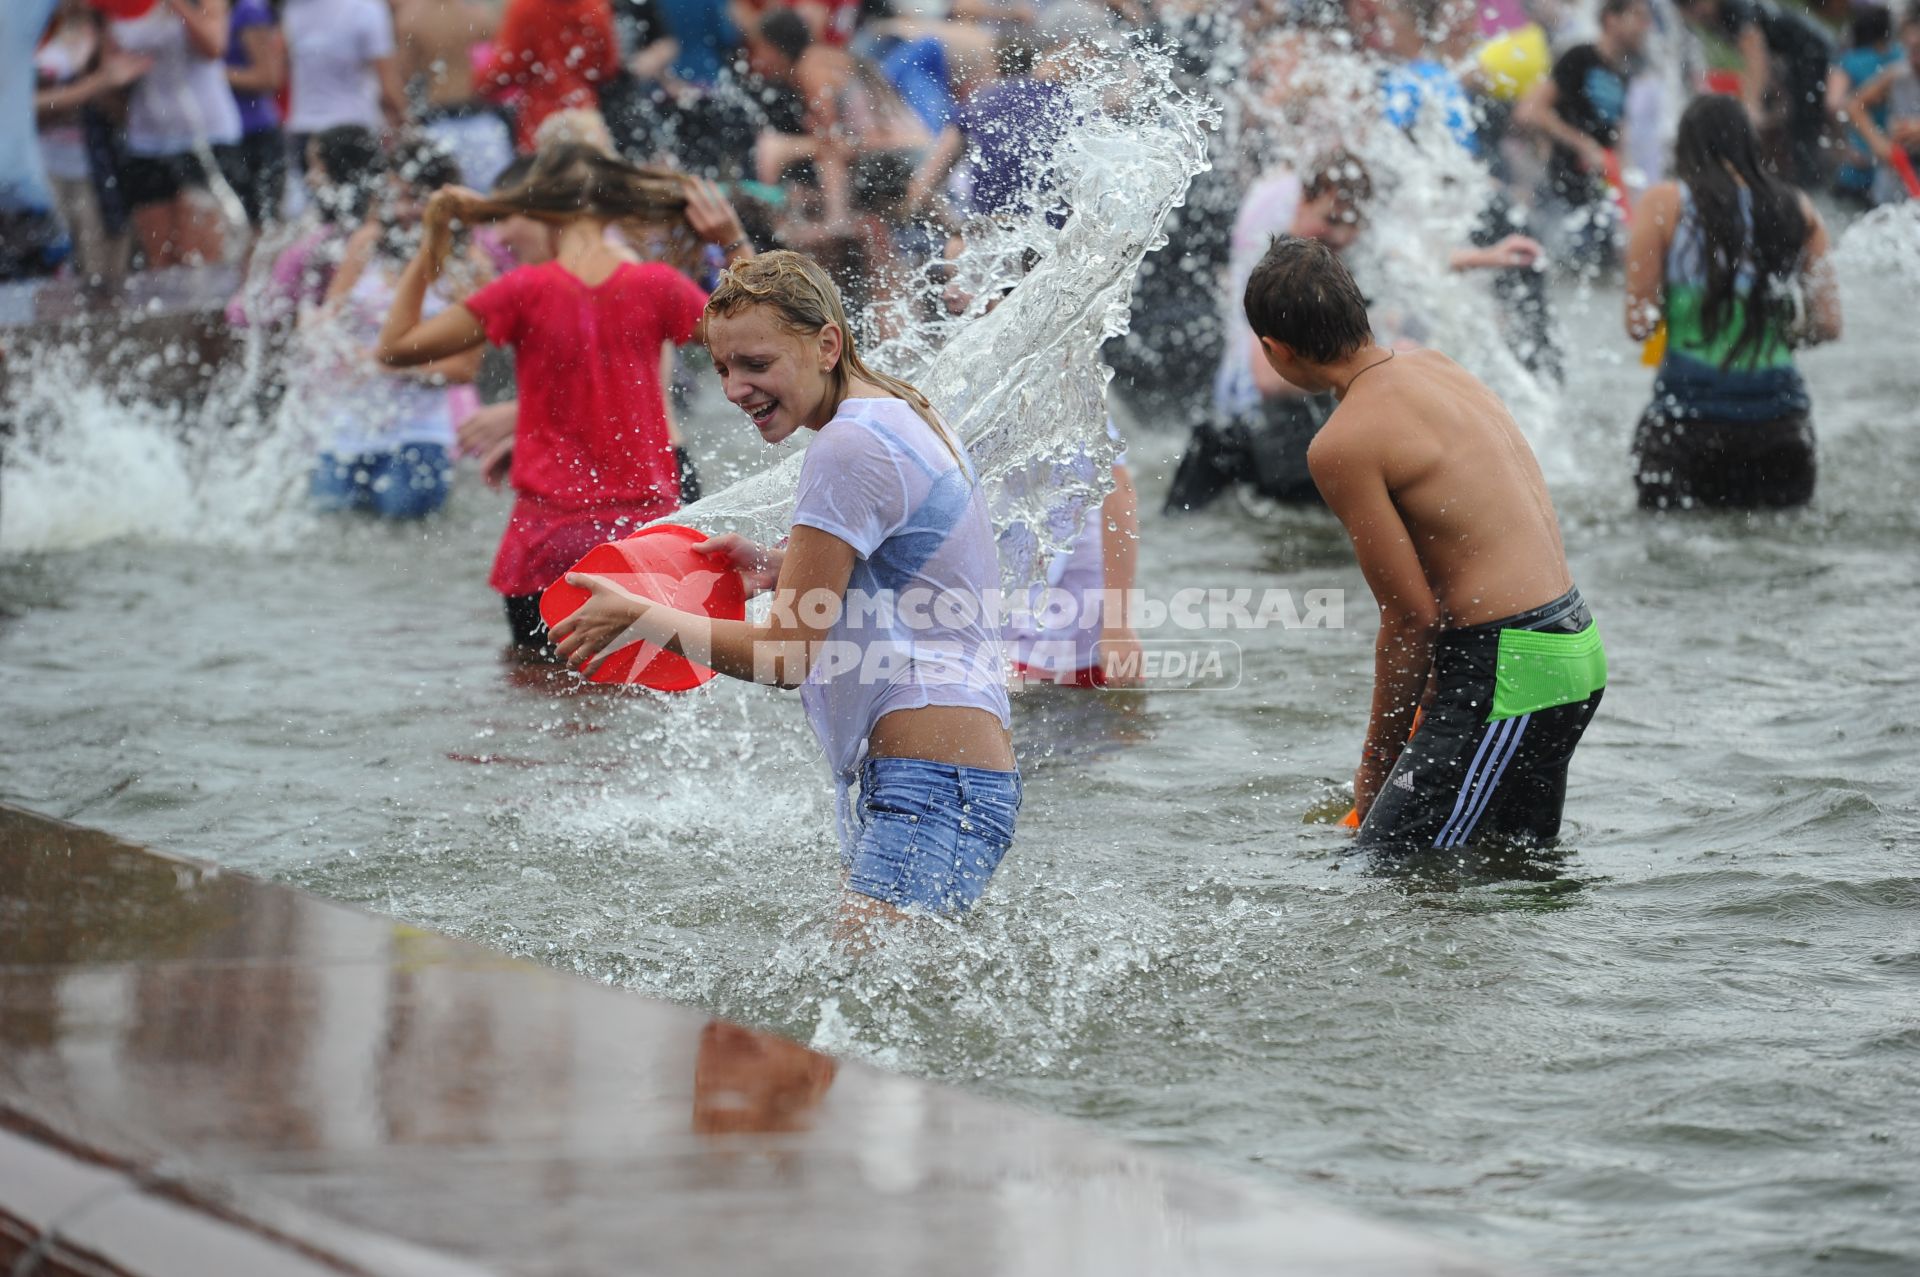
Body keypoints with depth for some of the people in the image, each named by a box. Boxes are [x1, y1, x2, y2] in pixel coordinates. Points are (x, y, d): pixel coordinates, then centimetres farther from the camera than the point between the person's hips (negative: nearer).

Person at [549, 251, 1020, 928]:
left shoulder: (851, 448, -12)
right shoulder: (902, 416, 19)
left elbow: (785, 656, -11)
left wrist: (639, 618, -1)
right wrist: (776, 569, 19)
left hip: (934, 779, -11)